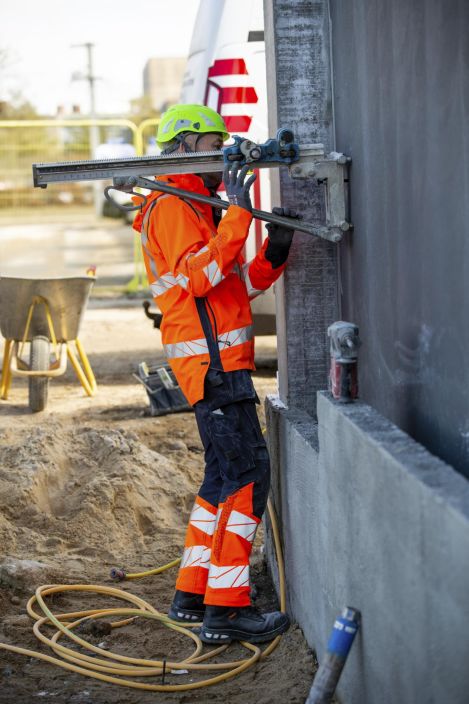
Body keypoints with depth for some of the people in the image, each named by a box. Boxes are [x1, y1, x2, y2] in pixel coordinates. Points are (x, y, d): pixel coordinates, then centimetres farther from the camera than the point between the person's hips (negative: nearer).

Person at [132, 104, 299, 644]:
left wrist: (274, 250, 2)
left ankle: (192, 594, 19)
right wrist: (237, 215, -26)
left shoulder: (197, 207, 24)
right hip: (211, 361, -11)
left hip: (221, 361, 11)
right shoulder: (171, 206, -7)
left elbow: (239, 284, 18)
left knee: (224, 476, 13)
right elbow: (198, 276, -22)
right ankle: (226, 610, -13)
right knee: (247, 472, -14)